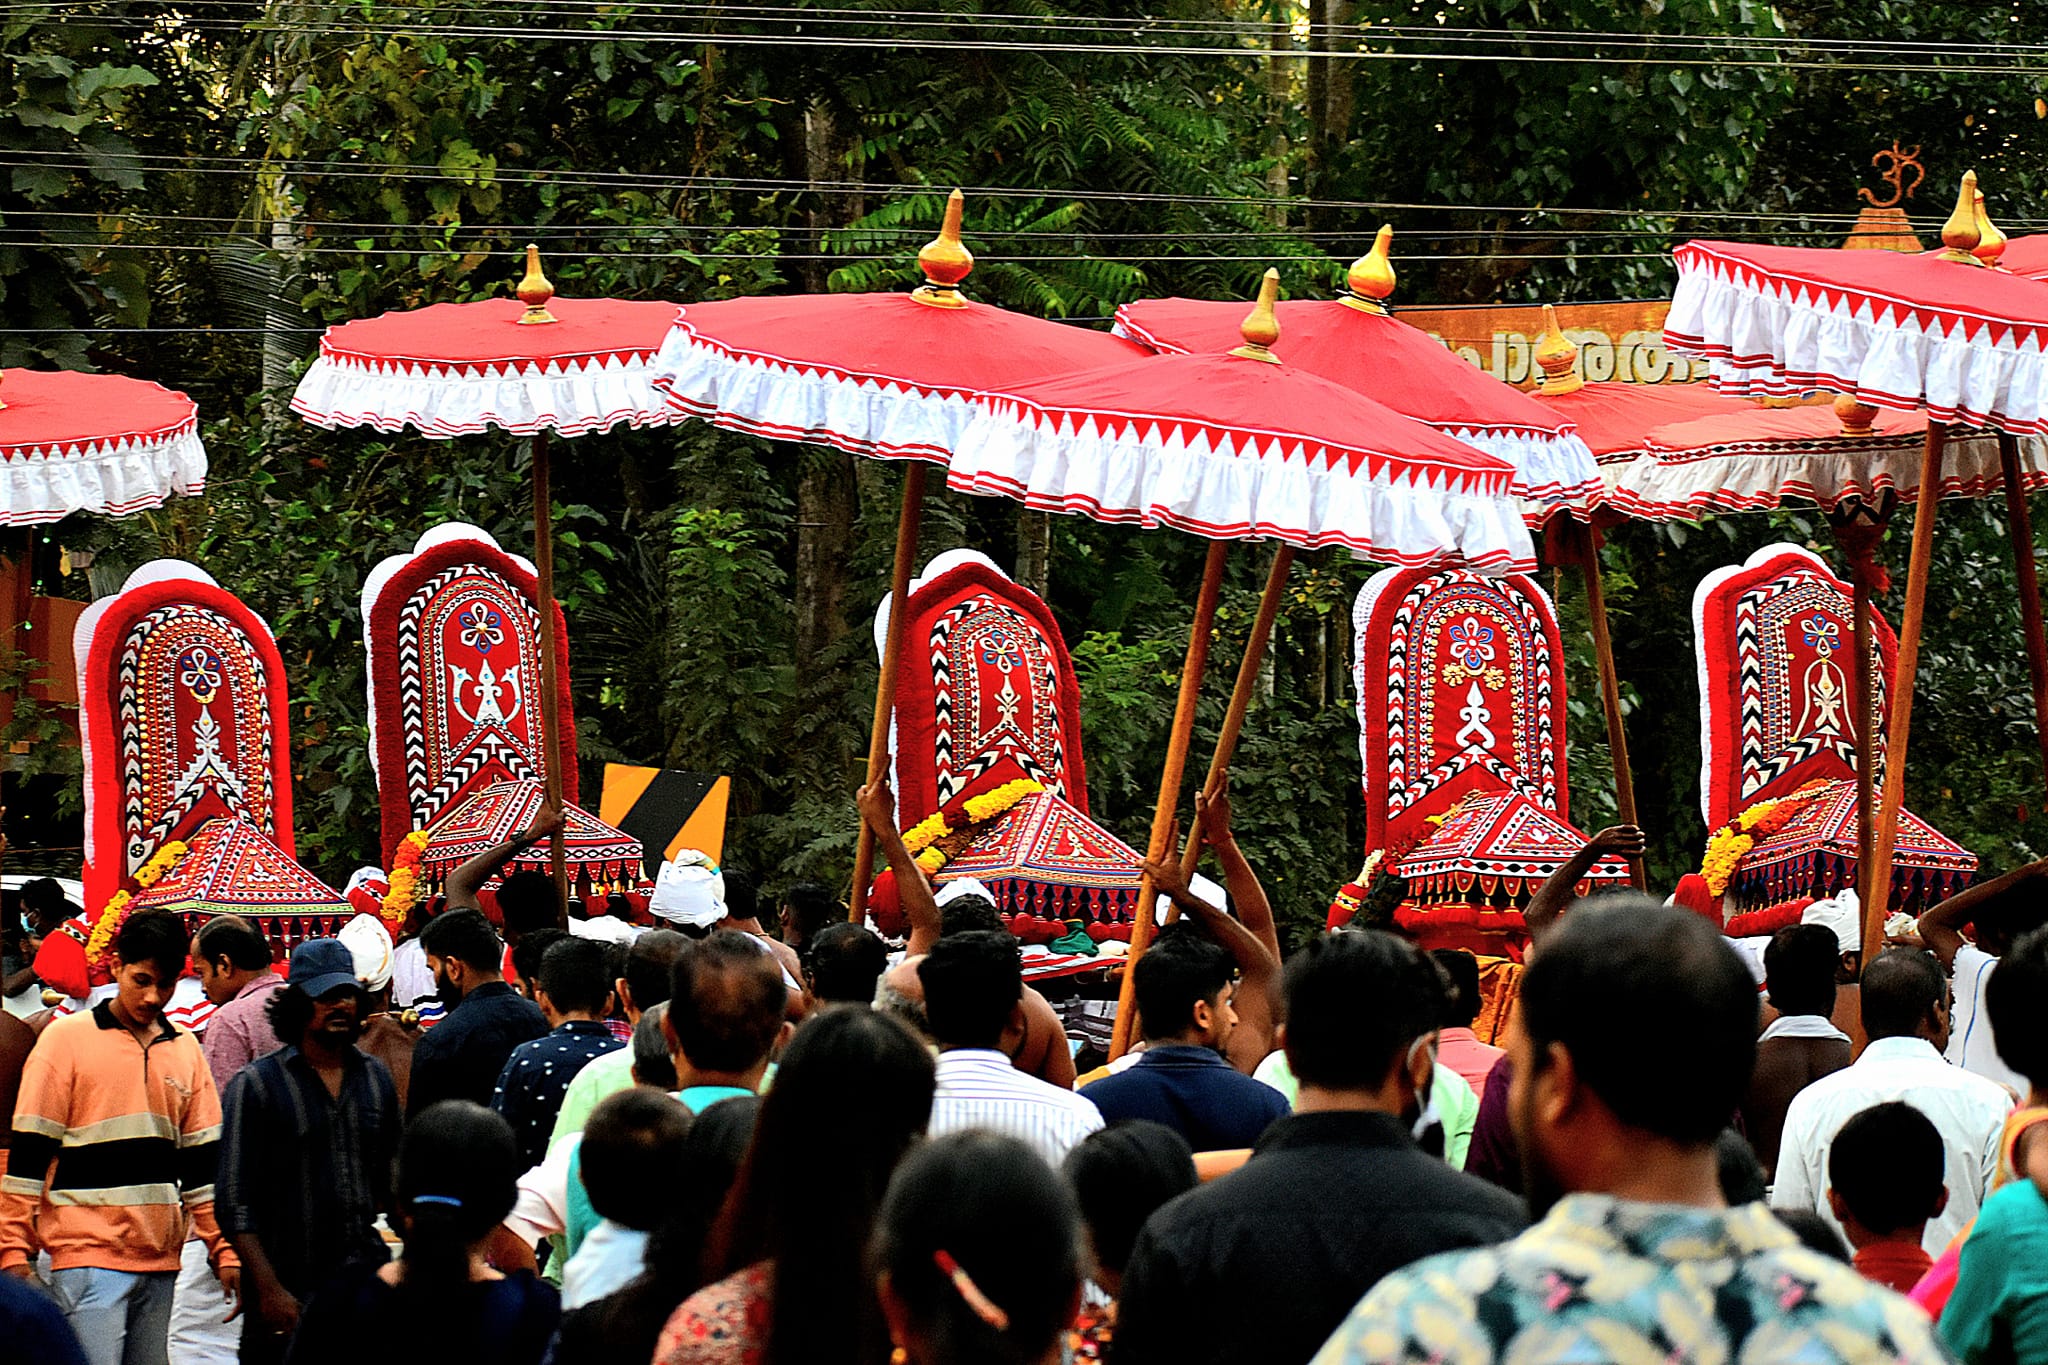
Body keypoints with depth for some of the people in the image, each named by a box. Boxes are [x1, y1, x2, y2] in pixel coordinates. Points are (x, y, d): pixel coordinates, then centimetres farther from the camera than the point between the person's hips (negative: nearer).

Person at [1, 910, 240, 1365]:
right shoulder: (67, 1038, 0)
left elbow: (204, 1163, 16)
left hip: (160, 1259, 5)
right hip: (88, 1255, -5)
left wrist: (225, 1250, 9)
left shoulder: (186, 1050, 14)